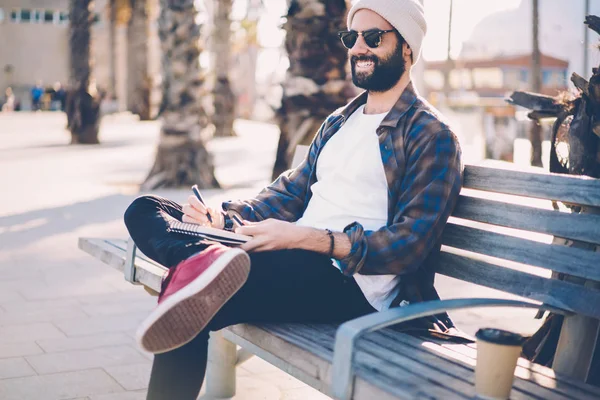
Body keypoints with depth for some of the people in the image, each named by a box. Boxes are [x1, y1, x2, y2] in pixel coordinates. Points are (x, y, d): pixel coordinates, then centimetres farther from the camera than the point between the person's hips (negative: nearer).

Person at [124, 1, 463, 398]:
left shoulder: (431, 137, -3)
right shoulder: (339, 122, 24)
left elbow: (411, 245, -13)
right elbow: (291, 193, 21)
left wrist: (304, 237, -25)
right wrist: (223, 217, 0)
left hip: (351, 285, -9)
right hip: (295, 260, 9)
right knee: (145, 210, -10)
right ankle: (207, 257, -34)